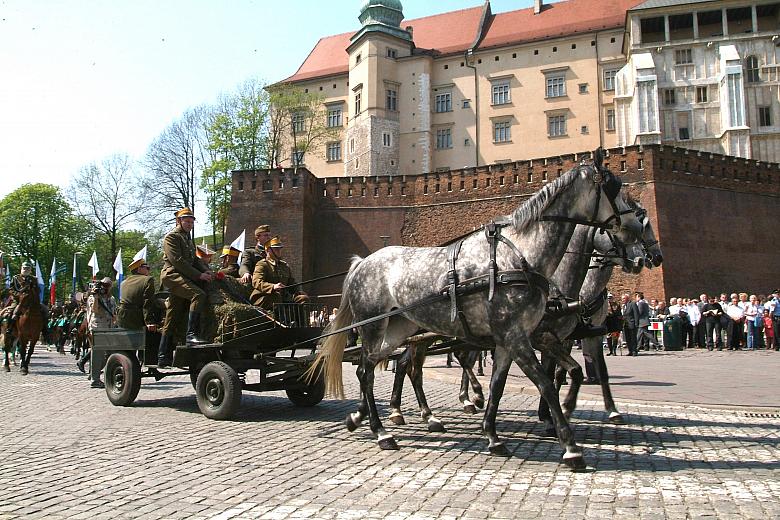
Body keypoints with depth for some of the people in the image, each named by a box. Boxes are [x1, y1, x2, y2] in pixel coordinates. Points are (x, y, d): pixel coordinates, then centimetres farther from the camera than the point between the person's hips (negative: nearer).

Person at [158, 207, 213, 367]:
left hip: (184, 277, 9)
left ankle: (163, 357, 9)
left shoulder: (188, 238, 27)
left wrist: (205, 270, 1)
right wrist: (198, 275, -18)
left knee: (171, 320, 7)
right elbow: (178, 261, -13)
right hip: (172, 275, -9)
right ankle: (192, 334, -35)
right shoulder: (171, 237, -2)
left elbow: (195, 259, 22)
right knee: (198, 294, -31)